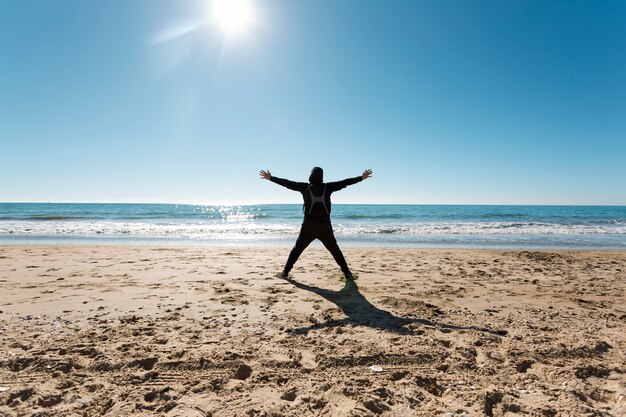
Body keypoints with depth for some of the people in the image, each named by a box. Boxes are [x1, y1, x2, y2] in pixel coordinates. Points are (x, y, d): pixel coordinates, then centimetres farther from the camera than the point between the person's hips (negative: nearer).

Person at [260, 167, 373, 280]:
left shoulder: (305, 187, 1)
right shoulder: (327, 187, 2)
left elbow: (288, 183, 5)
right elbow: (344, 182, 7)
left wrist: (270, 178, 13)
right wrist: (362, 177, 16)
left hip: (309, 225, 0)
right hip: (325, 225, 1)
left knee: (297, 248, 11)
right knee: (334, 249, 12)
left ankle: (286, 271, 10)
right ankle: (346, 272, 10)